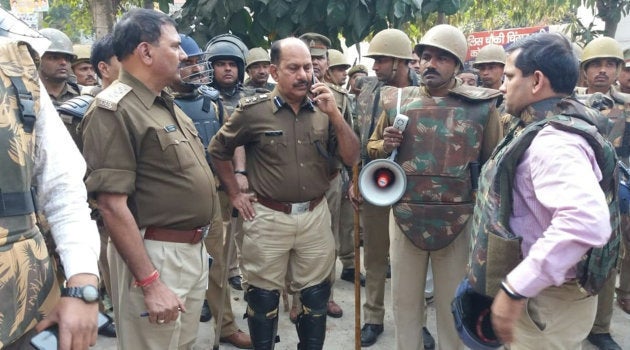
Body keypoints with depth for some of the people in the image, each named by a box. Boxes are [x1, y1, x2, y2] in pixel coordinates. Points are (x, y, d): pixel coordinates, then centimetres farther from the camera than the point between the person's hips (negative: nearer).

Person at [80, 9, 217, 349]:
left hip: (193, 249, 9)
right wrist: (150, 283, -24)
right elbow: (112, 205, -23)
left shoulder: (166, 104, 11)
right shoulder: (114, 110, -18)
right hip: (153, 256, -9)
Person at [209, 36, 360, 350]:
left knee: (315, 296, 15)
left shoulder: (323, 110, 1)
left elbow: (351, 158, -2)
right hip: (268, 218, -3)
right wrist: (235, 195, 2)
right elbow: (218, 151, 5)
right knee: (264, 298, 12)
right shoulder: (254, 110, -8)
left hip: (315, 215, 3)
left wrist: (334, 114, -13)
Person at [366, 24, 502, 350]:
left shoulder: (481, 104, -2)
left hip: (458, 219, -2)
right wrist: (385, 145, -8)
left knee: (453, 302, 14)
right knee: (405, 300, 15)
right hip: (405, 215, 2)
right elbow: (372, 147, 15)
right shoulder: (397, 100, 4)